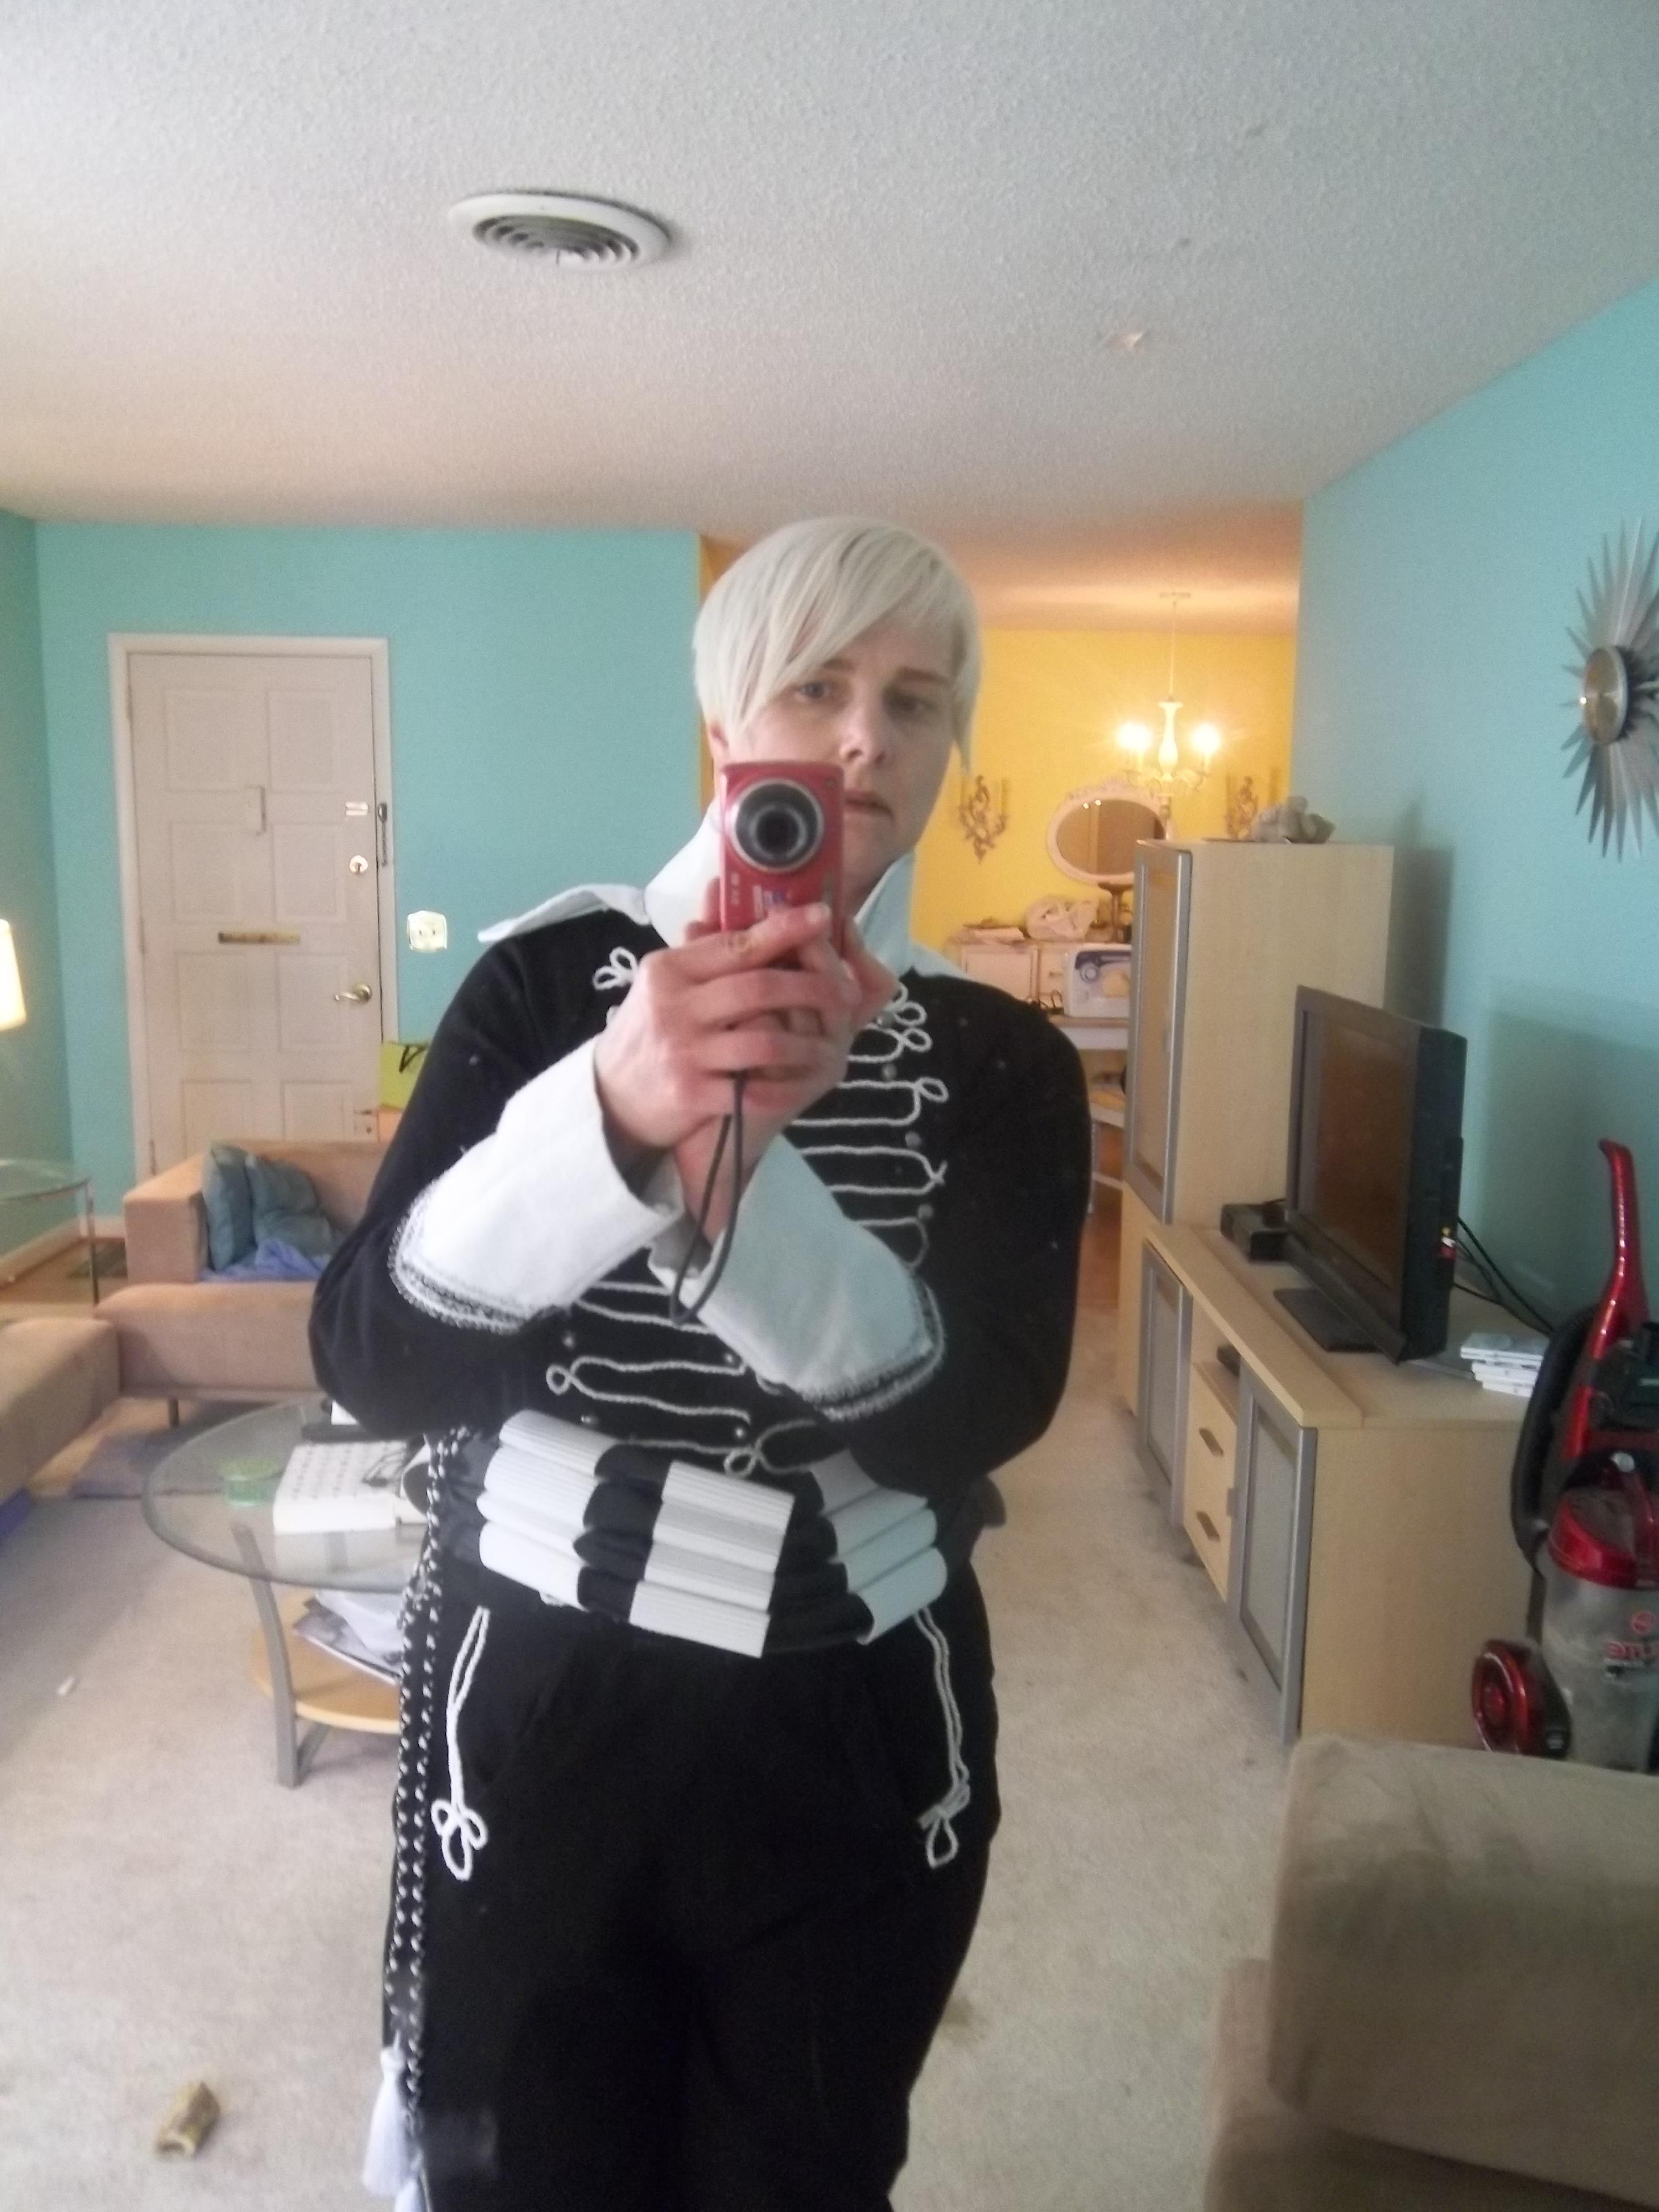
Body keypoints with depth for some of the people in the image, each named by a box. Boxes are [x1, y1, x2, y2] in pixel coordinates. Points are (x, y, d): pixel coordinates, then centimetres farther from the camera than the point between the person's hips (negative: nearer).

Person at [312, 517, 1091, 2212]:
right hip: (537, 1708, -1)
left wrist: (737, 1171, -33)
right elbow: (372, 1362, -18)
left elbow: (969, 1421, -18)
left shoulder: (1001, 1063, -4)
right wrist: (609, 1115, -34)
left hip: (857, 1739, 2)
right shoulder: (549, 980, -8)